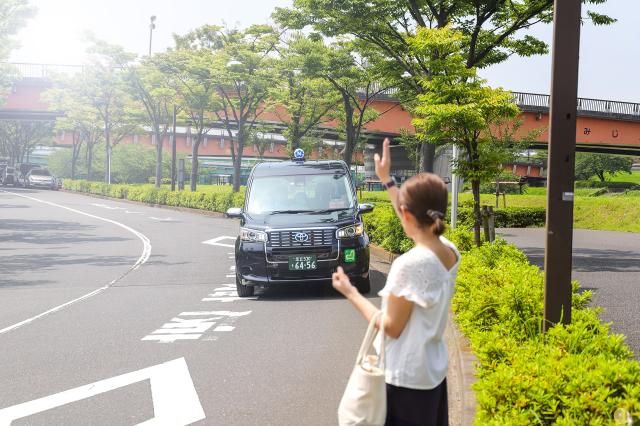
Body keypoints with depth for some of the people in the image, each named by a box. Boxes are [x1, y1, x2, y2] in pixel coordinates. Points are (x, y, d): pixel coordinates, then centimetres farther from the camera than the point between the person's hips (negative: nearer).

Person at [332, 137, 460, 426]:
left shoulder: (409, 264, -24)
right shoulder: (450, 253, -2)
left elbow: (391, 328, -17)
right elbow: (418, 223, 18)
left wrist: (351, 293, -6)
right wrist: (387, 181, 24)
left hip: (405, 380, -7)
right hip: (434, 374, 8)